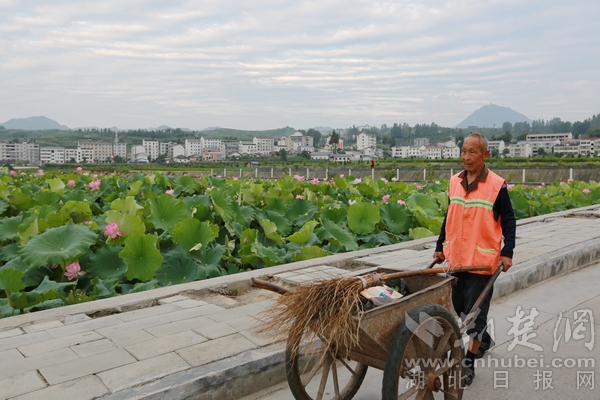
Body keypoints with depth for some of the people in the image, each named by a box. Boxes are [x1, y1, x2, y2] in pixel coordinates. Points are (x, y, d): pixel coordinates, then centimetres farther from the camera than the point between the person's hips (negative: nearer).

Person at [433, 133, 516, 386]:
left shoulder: (497, 185, -9)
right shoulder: (454, 182, 5)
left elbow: (509, 221, -4)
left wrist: (507, 253, -13)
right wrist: (440, 247, 12)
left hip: (483, 260, -5)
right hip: (456, 258, 6)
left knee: (475, 311, 1)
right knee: (459, 308, 16)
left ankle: (469, 363, 14)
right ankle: (484, 339, 42)